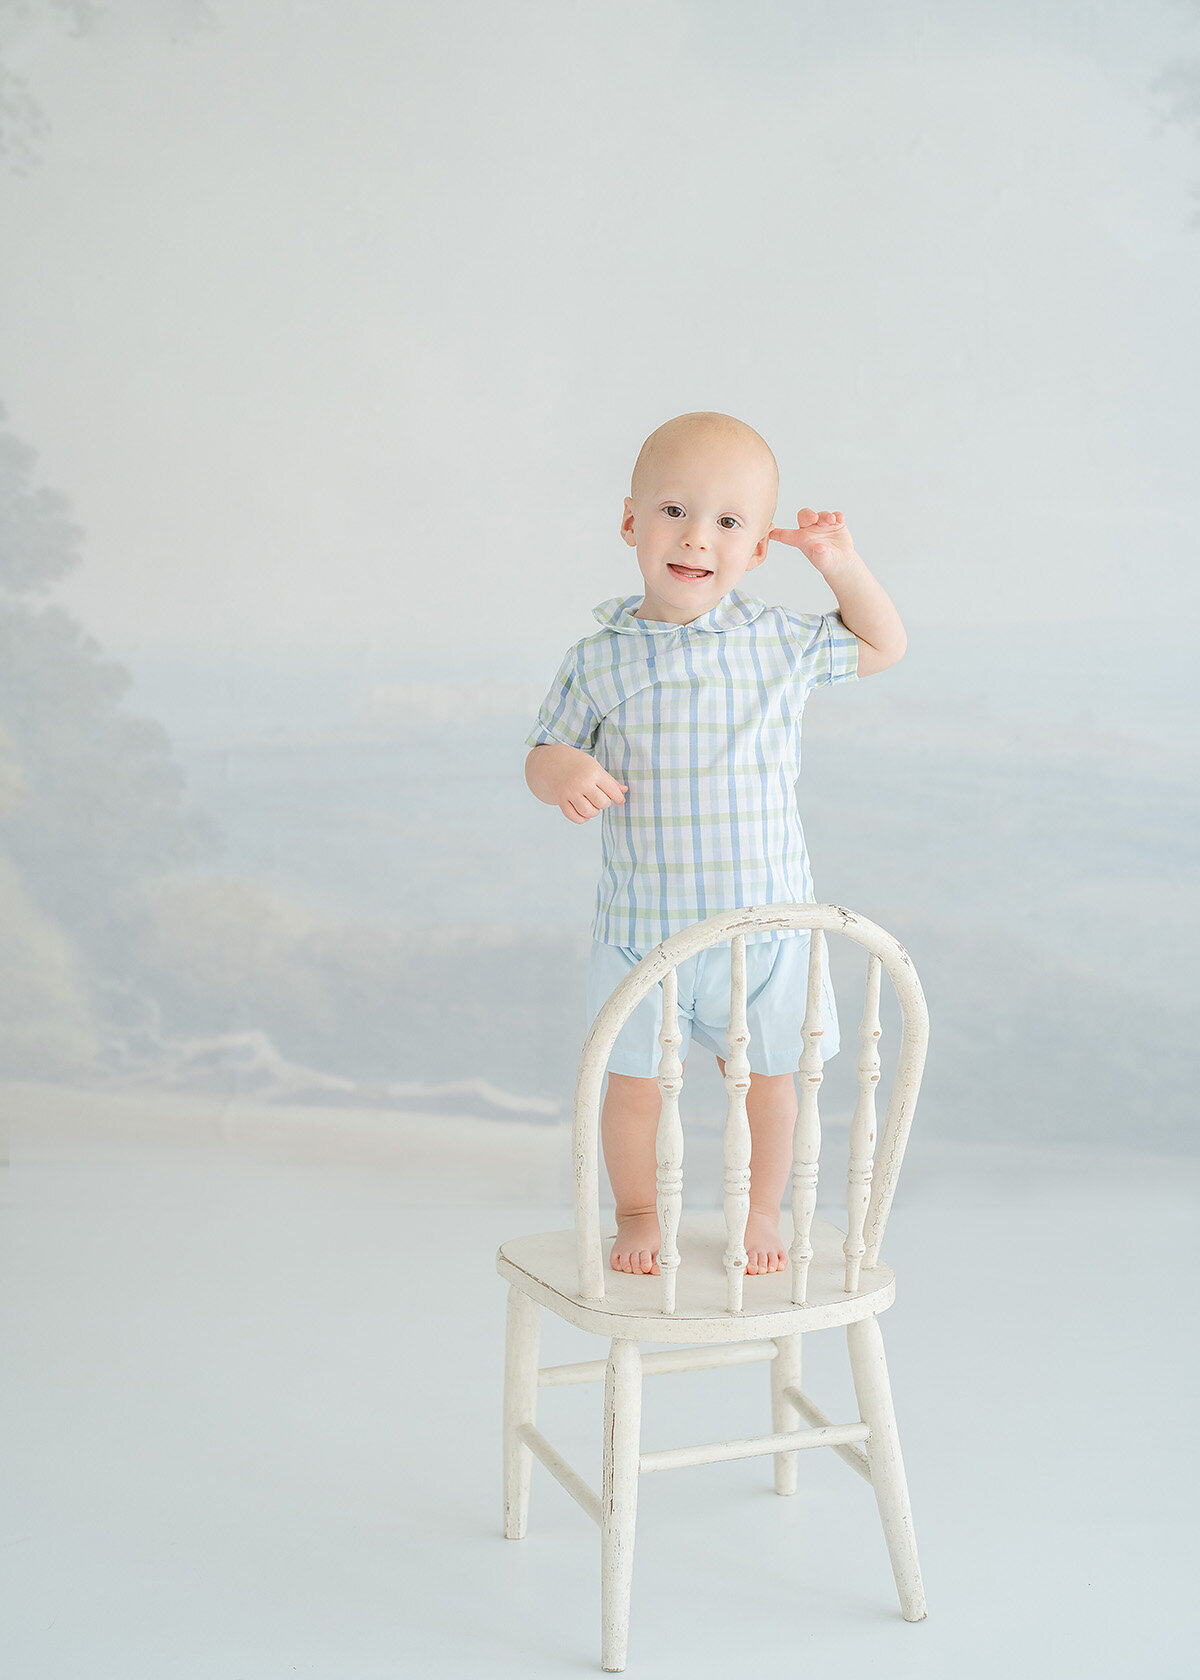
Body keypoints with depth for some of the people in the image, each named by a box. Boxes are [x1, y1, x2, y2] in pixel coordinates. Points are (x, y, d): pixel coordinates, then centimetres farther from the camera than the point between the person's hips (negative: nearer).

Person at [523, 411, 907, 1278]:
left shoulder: (781, 641, -3)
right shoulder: (599, 660, -6)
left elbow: (884, 647, 12)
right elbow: (544, 751, 3)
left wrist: (842, 565, -4)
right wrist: (564, 771, -22)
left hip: (767, 920, 1)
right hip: (643, 929, -1)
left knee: (768, 1079, 14)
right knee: (635, 1082, 12)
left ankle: (761, 1213, 38)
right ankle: (638, 1214, 37)